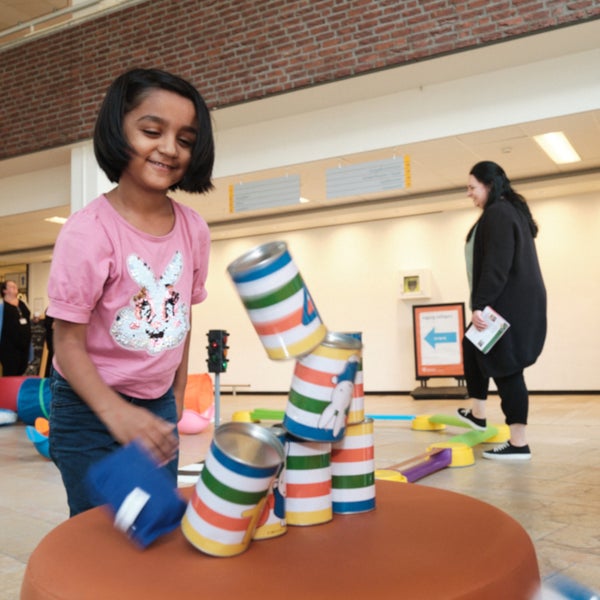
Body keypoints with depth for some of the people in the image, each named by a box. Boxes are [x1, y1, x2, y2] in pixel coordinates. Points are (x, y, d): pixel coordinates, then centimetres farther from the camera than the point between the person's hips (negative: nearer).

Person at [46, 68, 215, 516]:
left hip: (158, 406, 5)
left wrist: (176, 402, 12)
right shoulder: (88, 231, -20)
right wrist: (116, 412, -31)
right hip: (90, 410, -4)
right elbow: (69, 345, -18)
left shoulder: (194, 230, -5)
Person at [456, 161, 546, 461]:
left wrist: (480, 304, -24)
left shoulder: (498, 213, -15)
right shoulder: (511, 210, 18)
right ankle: (477, 413, 34)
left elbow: (496, 265, -24)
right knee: (472, 349, 23)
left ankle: (519, 443, -1)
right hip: (514, 303, 11)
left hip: (508, 306, -11)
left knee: (505, 367, -7)